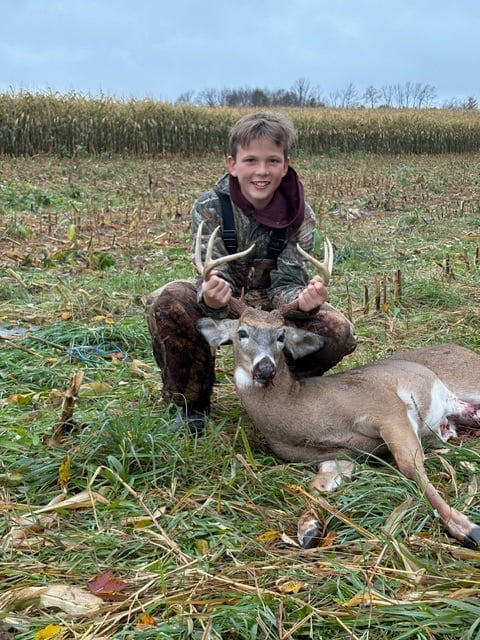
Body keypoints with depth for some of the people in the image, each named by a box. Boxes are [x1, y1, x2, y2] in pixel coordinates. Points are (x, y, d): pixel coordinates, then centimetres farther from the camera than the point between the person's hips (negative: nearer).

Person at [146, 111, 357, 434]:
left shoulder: (301, 216, -16)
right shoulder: (209, 208, -19)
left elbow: (287, 284, -20)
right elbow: (213, 278, -25)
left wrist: (304, 301, -45)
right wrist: (210, 297, -51)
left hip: (273, 309, 1)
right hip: (223, 306, -1)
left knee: (339, 333, -25)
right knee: (168, 301, -32)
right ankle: (192, 401, -8)